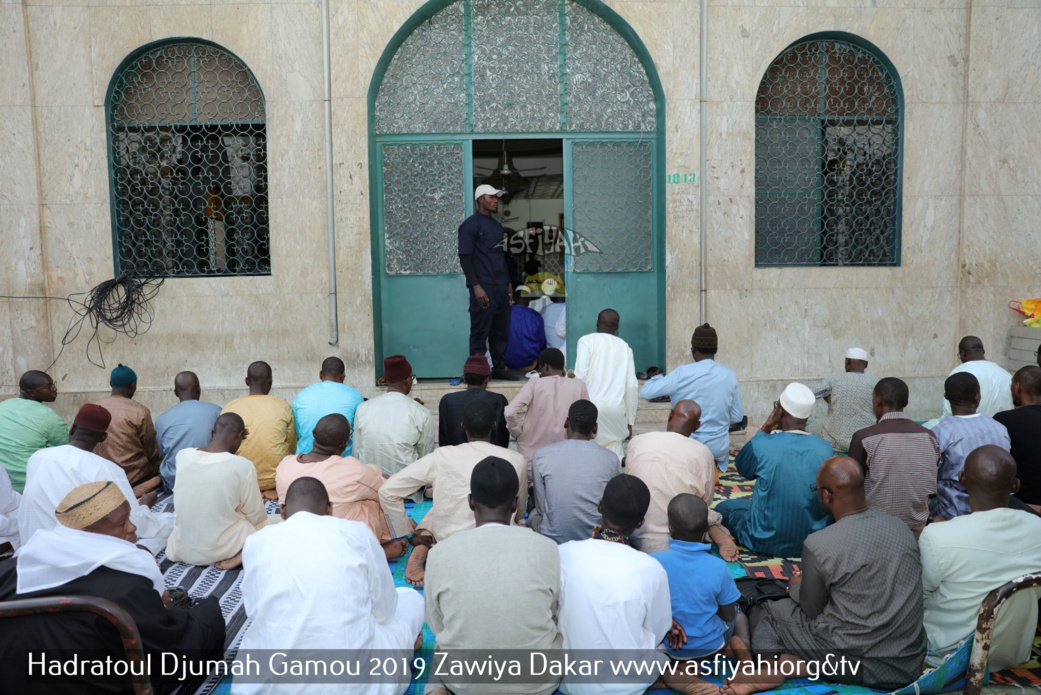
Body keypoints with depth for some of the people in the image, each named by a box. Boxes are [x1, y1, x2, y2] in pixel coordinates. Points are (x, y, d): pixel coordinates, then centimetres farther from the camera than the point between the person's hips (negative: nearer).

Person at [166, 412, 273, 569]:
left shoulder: (182, 456, -8)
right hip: (221, 549, -5)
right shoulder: (243, 466, -21)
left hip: (181, 549, 5)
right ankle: (242, 556, -2)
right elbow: (256, 517, -9)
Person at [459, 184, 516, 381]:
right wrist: (476, 287, -18)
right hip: (484, 288, -7)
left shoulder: (497, 225, 18)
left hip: (501, 288, 8)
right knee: (480, 333, -3)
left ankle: (499, 368, 22)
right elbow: (465, 258, -11)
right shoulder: (470, 225, -5)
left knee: (501, 332, 11)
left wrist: (508, 283, 17)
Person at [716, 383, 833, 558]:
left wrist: (765, 428, -6)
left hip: (767, 542, -3)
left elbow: (742, 468, 1)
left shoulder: (761, 445, -23)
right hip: (813, 542, 4)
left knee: (724, 507, 22)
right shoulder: (825, 449, -13)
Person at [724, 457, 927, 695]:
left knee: (765, 612, 16)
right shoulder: (902, 527, 0)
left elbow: (812, 609, -2)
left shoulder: (818, 545, -17)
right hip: (910, 663, 5)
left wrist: (796, 587, 20)